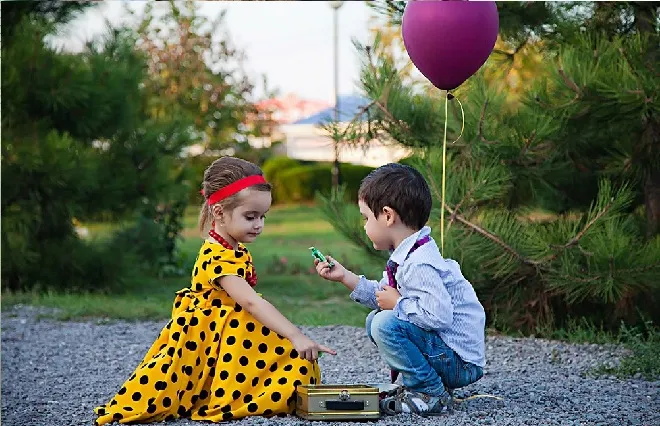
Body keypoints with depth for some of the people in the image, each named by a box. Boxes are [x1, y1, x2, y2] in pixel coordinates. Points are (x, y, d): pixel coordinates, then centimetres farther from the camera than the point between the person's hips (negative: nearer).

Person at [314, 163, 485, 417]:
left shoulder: (418, 265, -26)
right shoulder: (404, 256, 7)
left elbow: (439, 315, -34)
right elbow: (385, 296, 15)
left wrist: (397, 303, -20)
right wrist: (345, 277, 11)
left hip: (460, 362, -10)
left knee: (386, 325, -24)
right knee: (374, 320, 16)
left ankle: (431, 395, -10)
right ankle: (422, 384, 13)